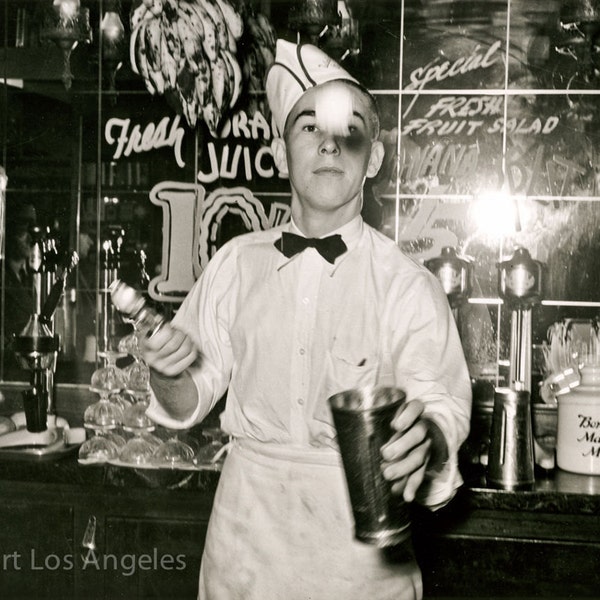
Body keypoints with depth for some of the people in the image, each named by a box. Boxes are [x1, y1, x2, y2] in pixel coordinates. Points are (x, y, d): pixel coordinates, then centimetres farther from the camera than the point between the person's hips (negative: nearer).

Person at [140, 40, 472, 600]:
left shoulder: (407, 286, -8)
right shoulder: (235, 264, 1)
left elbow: (441, 401, -17)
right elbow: (188, 404, 6)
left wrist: (427, 441, -39)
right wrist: (167, 374, -15)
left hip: (357, 538, -2)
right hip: (246, 531, 3)